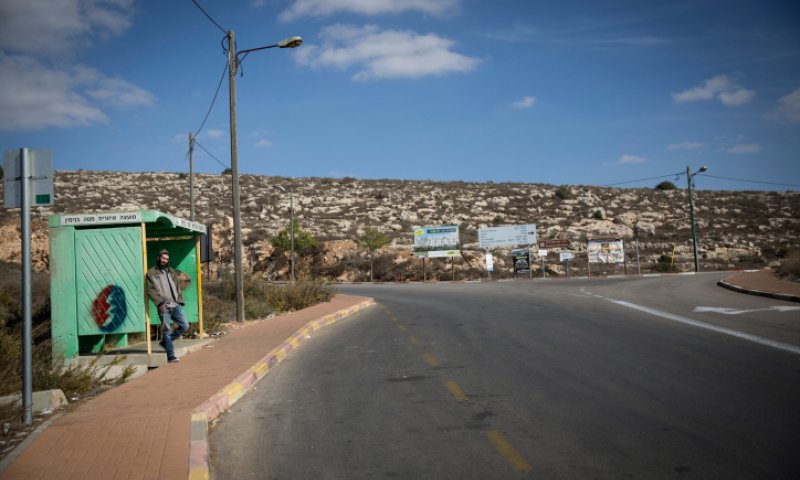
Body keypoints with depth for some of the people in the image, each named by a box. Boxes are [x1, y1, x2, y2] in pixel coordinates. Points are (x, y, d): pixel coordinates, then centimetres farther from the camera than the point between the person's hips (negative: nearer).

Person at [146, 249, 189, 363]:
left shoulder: (172, 272, 20)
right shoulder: (151, 273, 4)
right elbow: (150, 290, -4)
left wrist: (180, 300, 8)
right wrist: (160, 302, -14)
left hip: (176, 305, 5)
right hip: (164, 307, -5)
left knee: (184, 326, 0)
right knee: (166, 330, -5)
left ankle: (165, 342, 18)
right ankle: (171, 356, 1)